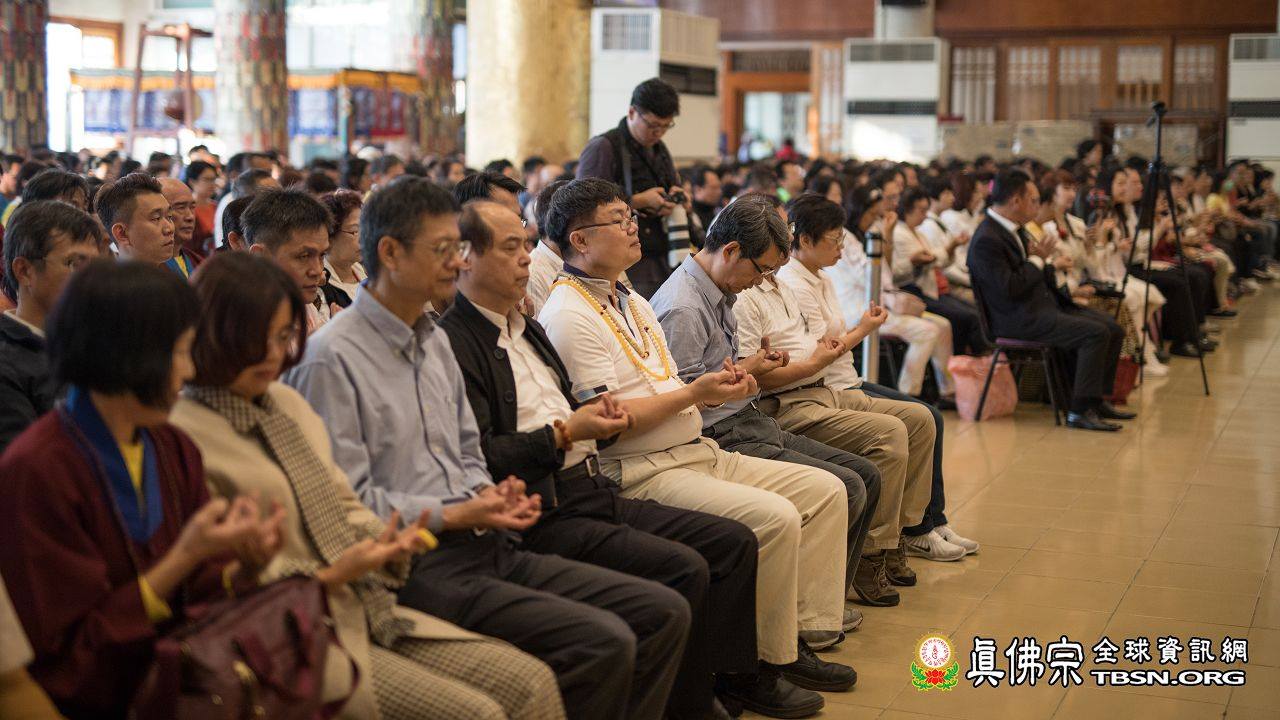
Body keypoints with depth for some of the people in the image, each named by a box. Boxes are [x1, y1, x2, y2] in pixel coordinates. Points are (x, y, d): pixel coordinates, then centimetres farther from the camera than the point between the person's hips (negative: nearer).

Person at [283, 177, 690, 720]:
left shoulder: (434, 340, 18)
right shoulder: (331, 358, -10)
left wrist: (490, 493, 3)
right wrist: (456, 515, -14)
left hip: (483, 545, 9)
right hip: (416, 563, -9)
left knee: (665, 613, -2)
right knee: (603, 643, -24)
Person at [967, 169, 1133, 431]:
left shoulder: (1014, 230, 14)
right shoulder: (987, 240, -17)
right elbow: (1009, 288, -24)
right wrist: (1038, 260, -12)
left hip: (1044, 306, 10)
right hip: (1019, 319, -10)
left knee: (1113, 329, 3)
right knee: (1095, 333, -23)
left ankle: (1096, 399, 10)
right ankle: (1081, 410, -18)